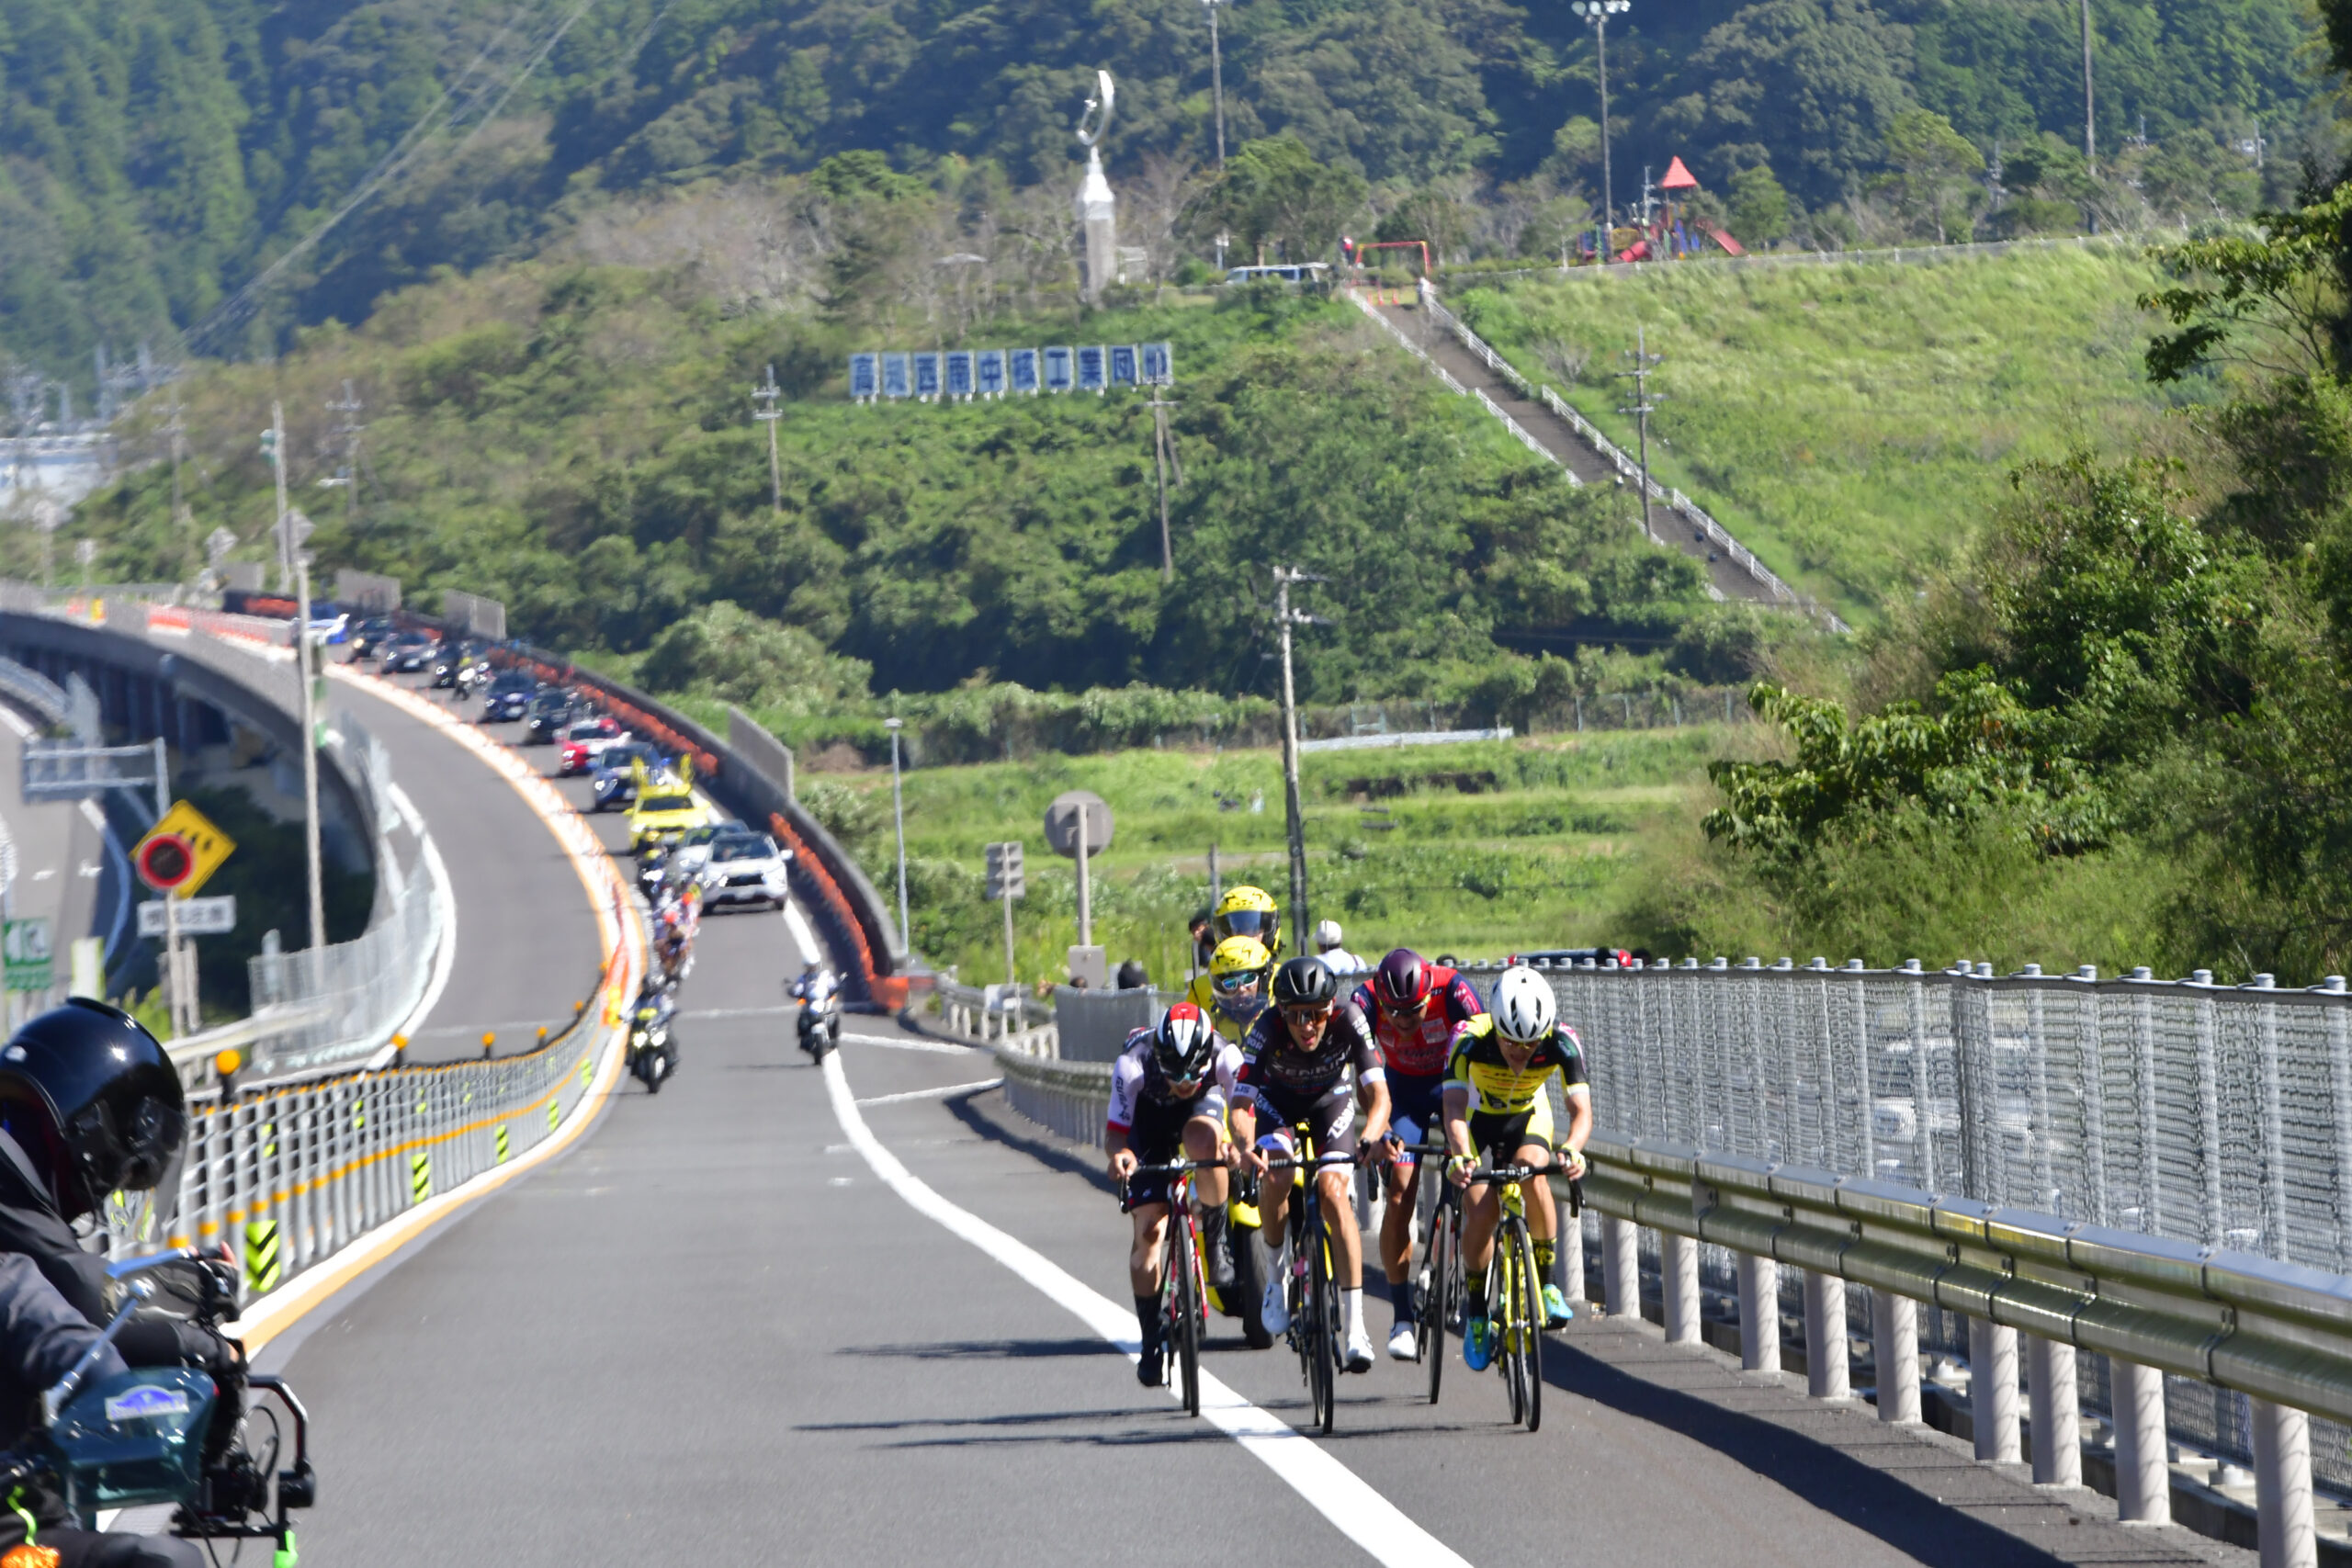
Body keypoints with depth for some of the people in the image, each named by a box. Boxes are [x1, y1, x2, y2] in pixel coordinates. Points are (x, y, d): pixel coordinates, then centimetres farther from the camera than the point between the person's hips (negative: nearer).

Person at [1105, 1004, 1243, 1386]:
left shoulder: (1225, 1057, -34)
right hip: (1149, 1115, 0)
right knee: (1149, 1229, -12)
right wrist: (1119, 1153, -56)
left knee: (1205, 1141, -38)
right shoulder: (1133, 1064, -36)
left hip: (1202, 1107, 0)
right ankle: (1151, 1340, 2)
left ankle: (1215, 1240, -15)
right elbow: (1115, 1129, -33)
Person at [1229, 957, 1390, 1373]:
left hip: (1331, 1101, 0)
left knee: (1333, 1190, -21)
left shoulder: (1349, 1020, -33)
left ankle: (1356, 1327, -20)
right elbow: (1240, 1104, -37)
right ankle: (1275, 1273, 0)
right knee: (1274, 1176, -29)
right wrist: (1246, 1145, -58)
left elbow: (1378, 1094, -36)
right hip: (1278, 1101, 0)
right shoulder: (1267, 1029, -34)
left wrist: (1371, 1138, -56)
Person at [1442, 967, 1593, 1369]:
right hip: (1476, 1120, -1)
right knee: (1481, 1211, -19)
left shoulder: (1562, 1043, -31)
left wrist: (1571, 1149, -58)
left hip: (1528, 1118, 1)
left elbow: (1581, 1109, -36)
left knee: (1533, 1174, -31)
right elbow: (1454, 1108, -42)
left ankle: (1546, 1283, -14)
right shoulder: (1470, 1039, -35)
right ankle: (1475, 1312, 4)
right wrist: (1460, 1156, -61)